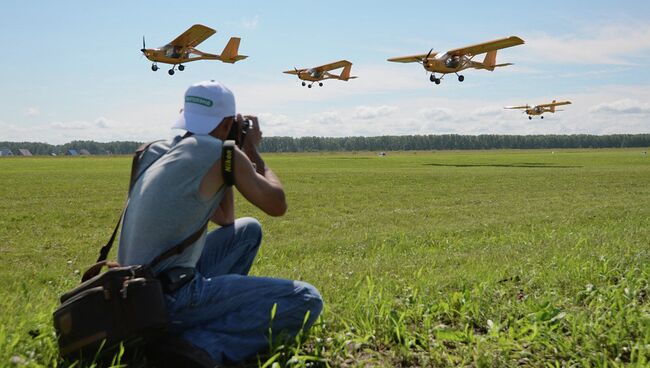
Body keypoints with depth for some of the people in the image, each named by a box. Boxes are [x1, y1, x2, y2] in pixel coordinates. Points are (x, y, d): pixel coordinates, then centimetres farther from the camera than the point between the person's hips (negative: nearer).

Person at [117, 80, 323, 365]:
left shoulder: (157, 151, 16)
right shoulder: (221, 152, -8)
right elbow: (277, 205, 1)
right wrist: (252, 152, 13)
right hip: (170, 300, -9)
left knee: (249, 230, 24)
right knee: (306, 301, -10)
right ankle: (195, 344, -15)